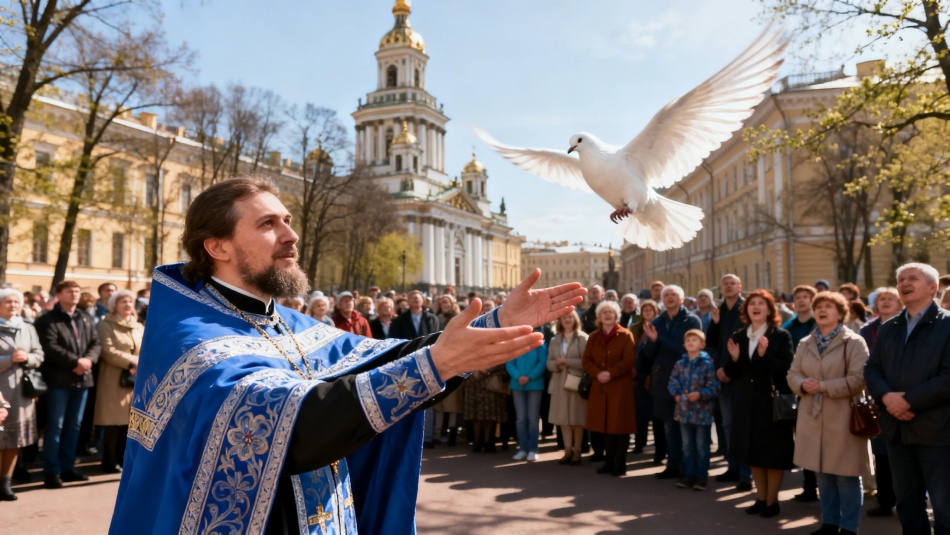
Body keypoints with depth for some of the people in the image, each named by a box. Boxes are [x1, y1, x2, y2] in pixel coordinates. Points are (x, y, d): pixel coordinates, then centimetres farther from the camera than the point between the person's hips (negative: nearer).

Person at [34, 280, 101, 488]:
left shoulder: (87, 320, 15)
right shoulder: (48, 320, -3)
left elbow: (96, 343, 8)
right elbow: (50, 347, -16)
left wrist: (88, 359, -12)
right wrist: (75, 361, -20)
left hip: (82, 378, 6)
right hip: (59, 379, -6)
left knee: (74, 425, 12)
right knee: (55, 426, -2)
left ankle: (67, 467, 21)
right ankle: (51, 471, 4)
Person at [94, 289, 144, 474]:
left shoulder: (139, 327, 17)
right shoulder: (106, 325, -1)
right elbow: (108, 352, -13)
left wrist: (141, 364, -10)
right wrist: (132, 361, -16)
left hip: (136, 380, 5)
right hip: (115, 381, -5)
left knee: (129, 422, 7)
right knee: (114, 422, -4)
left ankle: (123, 459, 16)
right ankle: (110, 462, 4)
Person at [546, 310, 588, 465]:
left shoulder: (583, 338, -3)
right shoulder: (554, 340, 13)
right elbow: (549, 363, 11)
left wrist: (567, 361, -13)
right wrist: (557, 364, -10)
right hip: (560, 383, 5)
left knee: (577, 417, 0)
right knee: (563, 417, 4)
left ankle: (577, 451, 8)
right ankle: (568, 450, 11)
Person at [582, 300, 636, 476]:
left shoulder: (625, 335, -2)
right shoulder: (593, 337, 11)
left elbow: (629, 360, -11)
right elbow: (586, 360, 5)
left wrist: (610, 373, -19)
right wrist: (597, 374, -13)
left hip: (620, 386, -4)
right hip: (600, 387, 4)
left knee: (620, 424, -1)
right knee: (605, 424, 8)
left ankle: (620, 463, 6)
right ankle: (609, 461, 16)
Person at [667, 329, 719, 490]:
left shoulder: (707, 364, -9)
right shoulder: (680, 364, 6)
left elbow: (713, 386, -13)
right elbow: (673, 382, 8)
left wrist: (700, 394, -25)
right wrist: (676, 394, -9)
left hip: (702, 412, -5)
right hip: (684, 410, 5)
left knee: (702, 446, 6)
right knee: (687, 446, 13)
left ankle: (701, 477, 15)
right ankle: (689, 476, 22)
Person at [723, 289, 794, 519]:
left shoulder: (781, 336, -5)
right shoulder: (738, 336, 7)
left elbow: (787, 369, -15)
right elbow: (732, 374, 6)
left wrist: (765, 355, -28)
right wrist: (734, 359, -14)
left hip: (773, 401, -5)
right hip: (747, 403, 5)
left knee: (773, 453, 3)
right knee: (753, 451, 12)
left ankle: (772, 501, 17)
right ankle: (761, 498, 26)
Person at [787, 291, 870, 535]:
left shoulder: (854, 342, -6)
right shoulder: (805, 343, 11)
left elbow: (858, 379, -15)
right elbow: (792, 375, 9)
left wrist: (823, 386, -19)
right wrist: (803, 385, -12)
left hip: (842, 417, -5)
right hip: (813, 417, 5)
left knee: (846, 475, 1)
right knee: (823, 473, 14)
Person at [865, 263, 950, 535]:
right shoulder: (888, 328, 13)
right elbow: (871, 369, 8)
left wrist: (909, 401, -19)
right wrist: (886, 396, -11)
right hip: (898, 428, 6)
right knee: (907, 501, 16)